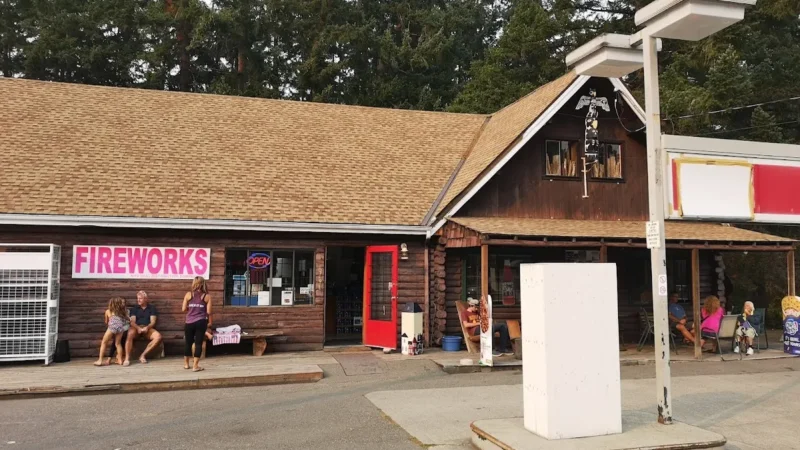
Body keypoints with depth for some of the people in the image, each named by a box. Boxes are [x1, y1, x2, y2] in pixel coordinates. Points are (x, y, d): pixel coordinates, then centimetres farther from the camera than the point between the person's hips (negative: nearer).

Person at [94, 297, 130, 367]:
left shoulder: (108, 311, 30)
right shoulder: (122, 311, 34)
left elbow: (106, 322, 40)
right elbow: (128, 319, 24)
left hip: (113, 325, -3)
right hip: (121, 325, 3)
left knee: (104, 342, 6)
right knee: (118, 343, 14)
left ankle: (100, 360, 2)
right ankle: (120, 360, 9)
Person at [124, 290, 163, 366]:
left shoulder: (152, 308, 12)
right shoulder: (135, 308, 14)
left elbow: (153, 322, 1)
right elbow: (132, 322, 0)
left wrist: (147, 327, -22)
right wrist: (138, 328, -22)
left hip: (148, 329, 0)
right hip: (136, 328, 0)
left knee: (158, 337, -31)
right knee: (130, 334, -37)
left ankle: (143, 355, -27)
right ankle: (127, 358, -38)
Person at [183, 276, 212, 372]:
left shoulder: (188, 294, 1)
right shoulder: (207, 296, 0)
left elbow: (183, 309, 0)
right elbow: (208, 311, -5)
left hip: (189, 323, 2)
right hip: (201, 322, -2)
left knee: (188, 342, 16)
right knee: (198, 343, 2)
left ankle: (186, 363, 29)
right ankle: (195, 366, 2)